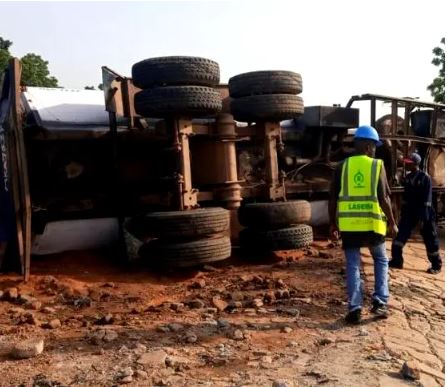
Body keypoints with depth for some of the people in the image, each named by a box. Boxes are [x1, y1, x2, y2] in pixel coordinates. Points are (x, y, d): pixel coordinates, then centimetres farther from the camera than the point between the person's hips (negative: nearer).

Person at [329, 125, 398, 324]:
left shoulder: (342, 166, 3)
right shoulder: (377, 166, -2)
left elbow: (333, 199, 2)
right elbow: (384, 199, -6)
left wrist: (333, 223, 12)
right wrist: (392, 222, 5)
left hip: (348, 224, 1)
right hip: (372, 223, -1)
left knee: (353, 266, 7)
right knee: (381, 261, 20)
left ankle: (354, 309, 3)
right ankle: (380, 303, 14)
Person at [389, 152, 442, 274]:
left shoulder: (425, 177, -11)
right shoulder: (407, 177, 7)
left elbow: (427, 199, -15)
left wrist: (425, 217, -19)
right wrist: (403, 212, 11)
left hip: (423, 212, -6)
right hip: (410, 211, 6)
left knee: (429, 239, 2)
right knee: (401, 234, 2)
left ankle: (436, 265, 14)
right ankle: (397, 260, 11)